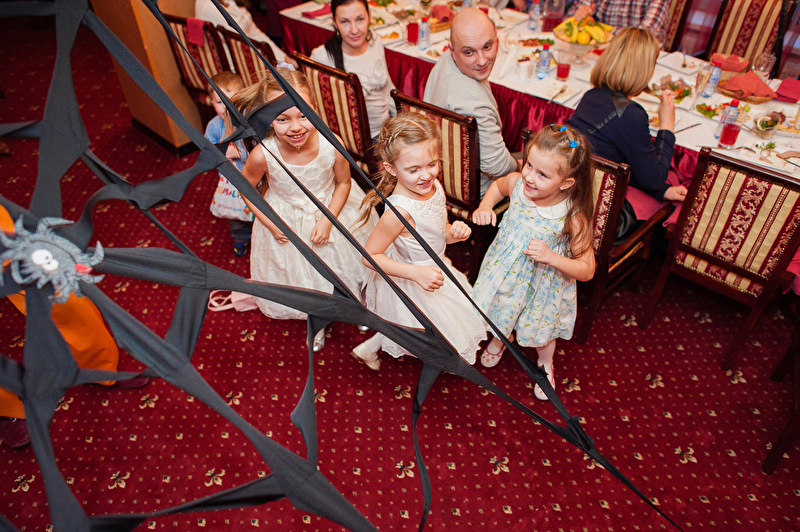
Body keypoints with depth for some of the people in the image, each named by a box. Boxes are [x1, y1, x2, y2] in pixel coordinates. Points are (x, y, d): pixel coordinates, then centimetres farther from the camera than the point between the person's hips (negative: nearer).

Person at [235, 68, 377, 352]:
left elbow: (343, 182, -12)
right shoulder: (263, 155, -32)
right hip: (287, 220, 0)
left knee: (344, 265, 23)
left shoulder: (330, 145, -31)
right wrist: (271, 224, -13)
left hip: (332, 210, 0)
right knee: (300, 275, 23)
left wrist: (327, 220, -19)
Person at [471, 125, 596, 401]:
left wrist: (551, 256, -38)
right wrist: (484, 206, -15)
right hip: (506, 273, 3)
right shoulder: (516, 183, -24)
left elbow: (587, 270, -24)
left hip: (542, 287, -2)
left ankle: (545, 364, 59)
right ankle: (499, 340, 66)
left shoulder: (573, 217, -32)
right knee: (501, 314, 30)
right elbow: (498, 185, 4)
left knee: (540, 331, 25)